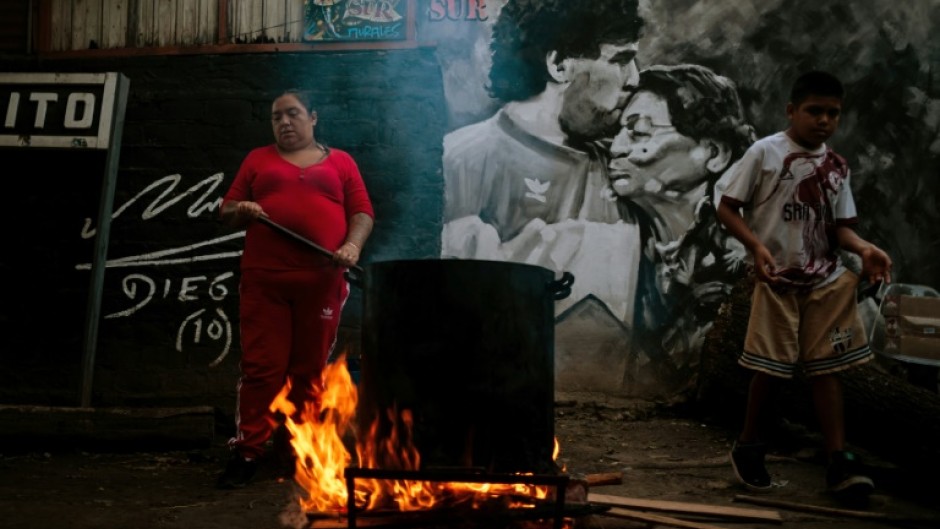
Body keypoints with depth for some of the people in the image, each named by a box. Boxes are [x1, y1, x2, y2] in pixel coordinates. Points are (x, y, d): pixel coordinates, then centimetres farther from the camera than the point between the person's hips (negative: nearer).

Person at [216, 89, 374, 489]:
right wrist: (241, 211, -7)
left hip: (322, 282, 0)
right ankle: (247, 453, 1)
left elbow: (362, 212, 8)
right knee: (261, 367, -3)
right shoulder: (257, 160, 17)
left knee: (311, 370, 4)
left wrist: (352, 246, -10)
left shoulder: (341, 162, 15)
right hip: (264, 280, 0)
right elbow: (227, 210, 15)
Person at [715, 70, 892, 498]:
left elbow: (838, 225, 8)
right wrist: (757, 246, -22)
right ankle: (748, 446, 20)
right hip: (777, 278, -4)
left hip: (827, 280, 5)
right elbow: (726, 208, -7)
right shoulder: (765, 152, -7)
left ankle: (838, 460, 6)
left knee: (828, 367, 4)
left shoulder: (837, 166, 8)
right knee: (770, 366, 0)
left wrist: (864, 248, -13)